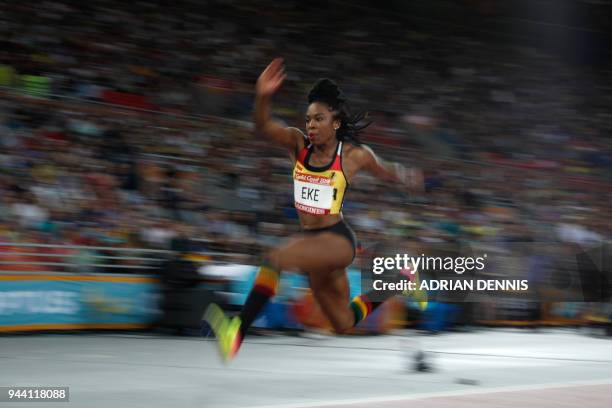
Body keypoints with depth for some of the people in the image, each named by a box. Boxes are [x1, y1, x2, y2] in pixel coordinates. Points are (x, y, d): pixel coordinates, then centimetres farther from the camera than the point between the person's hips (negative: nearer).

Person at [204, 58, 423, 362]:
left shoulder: (354, 155, -6)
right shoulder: (298, 144, 1)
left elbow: (385, 171, 17)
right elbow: (264, 128, -19)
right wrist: (262, 97, -35)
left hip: (338, 239, -6)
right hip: (311, 239, 6)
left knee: (275, 259, -33)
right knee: (344, 323, 18)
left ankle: (238, 332, -40)